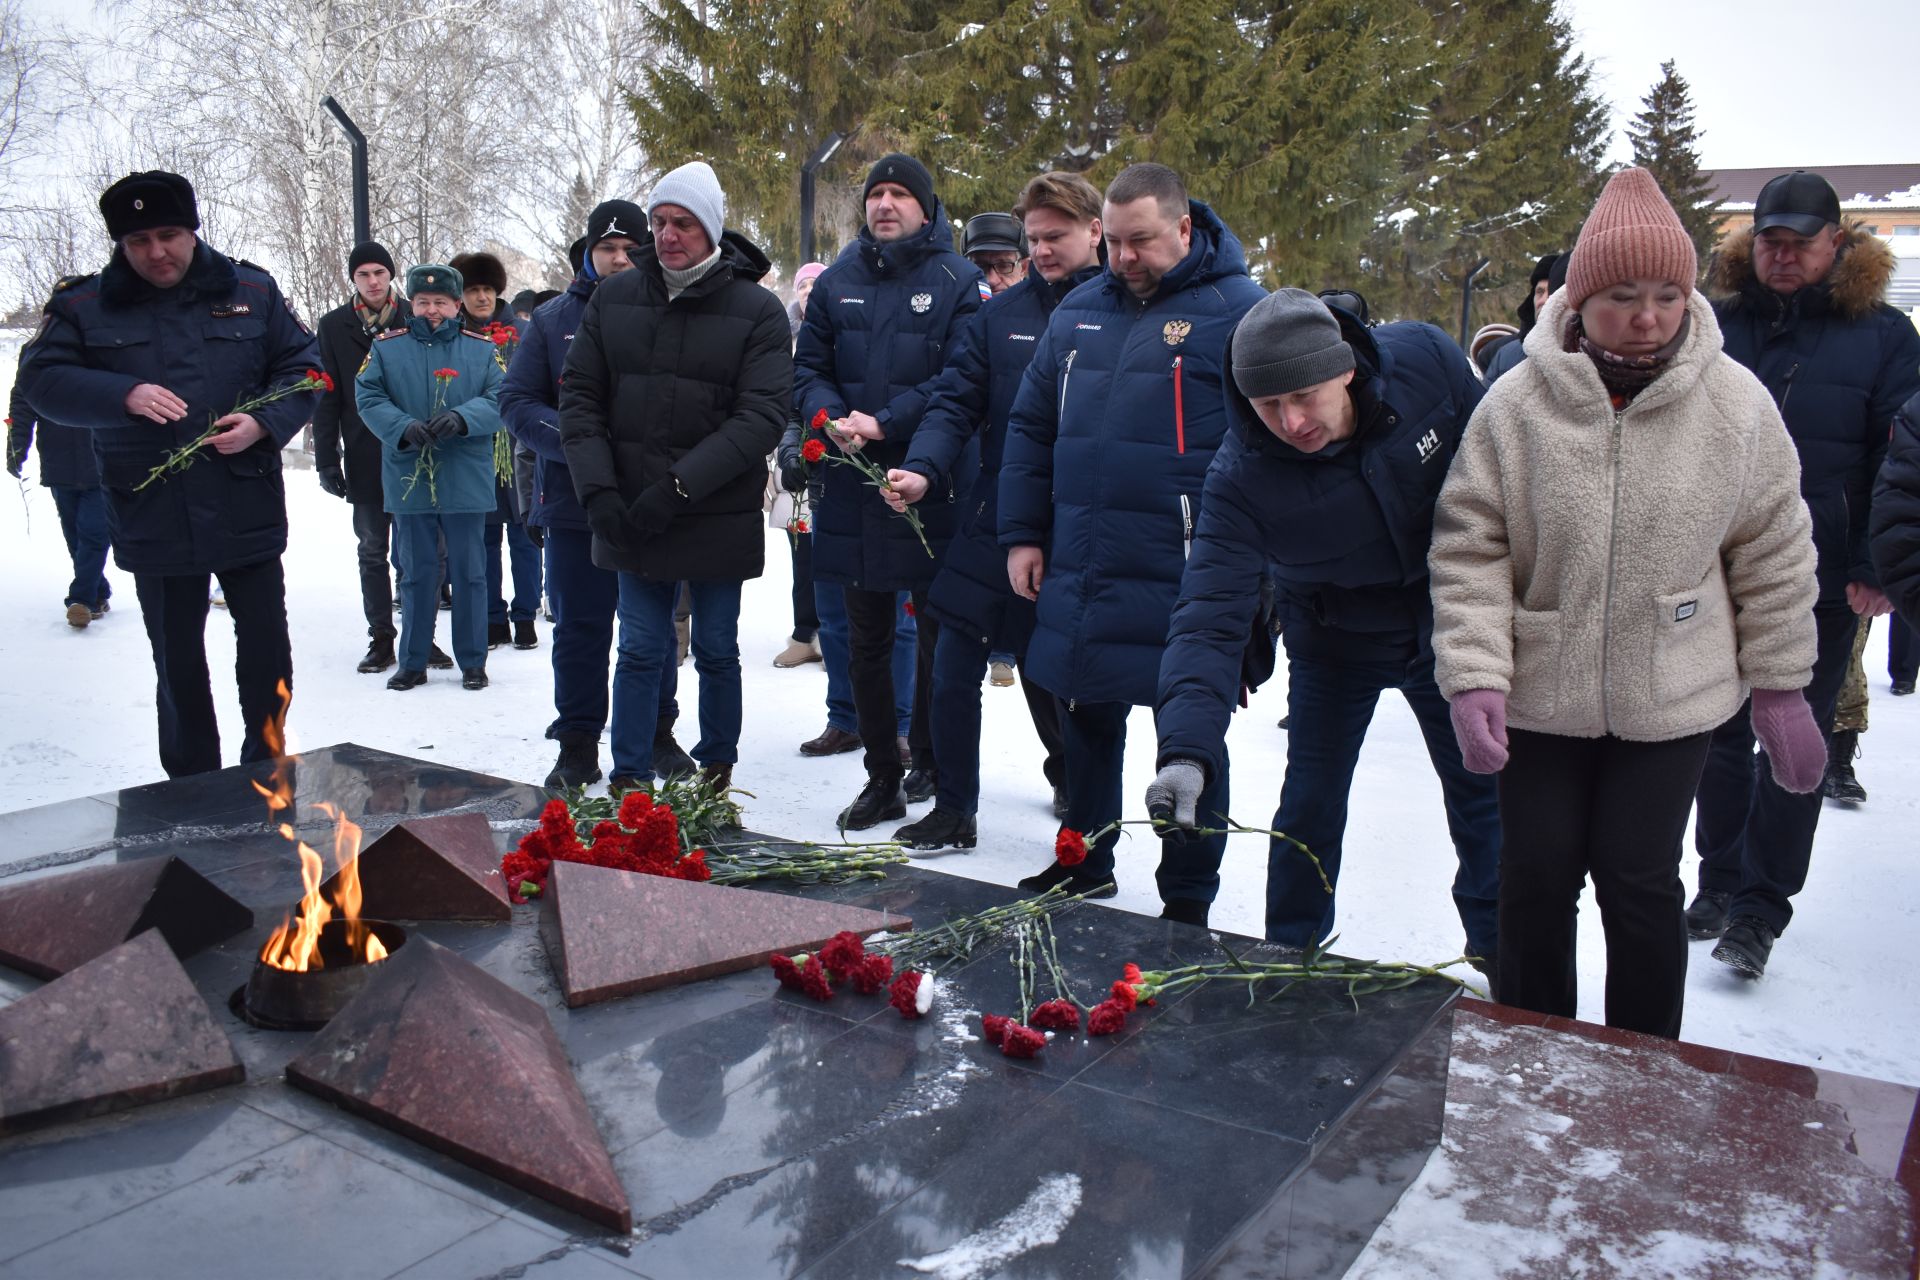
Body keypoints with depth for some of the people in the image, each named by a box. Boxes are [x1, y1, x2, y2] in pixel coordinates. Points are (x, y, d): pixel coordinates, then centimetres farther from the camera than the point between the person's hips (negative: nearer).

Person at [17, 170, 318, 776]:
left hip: (248, 515, 0)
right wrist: (124, 395, -20)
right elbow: (41, 379, -3)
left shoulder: (252, 291, 4)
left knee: (267, 651, 7)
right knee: (178, 666, 11)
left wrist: (264, 422, -13)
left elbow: (303, 367, 5)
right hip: (153, 522, 0)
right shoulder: (83, 305, 3)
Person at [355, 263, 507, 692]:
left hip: (466, 481, -1)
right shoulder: (386, 347, 6)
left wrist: (461, 418, -23)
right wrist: (402, 427, -20)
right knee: (416, 572, 10)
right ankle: (412, 662, 19)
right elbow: (368, 397, -2)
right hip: (408, 479, 1)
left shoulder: (482, 348, 5)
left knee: (468, 572, 7)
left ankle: (472, 661, 17)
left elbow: (499, 398, -5)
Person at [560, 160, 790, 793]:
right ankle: (628, 778, 19)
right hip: (629, 520, 2)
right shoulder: (614, 297, 4)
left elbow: (762, 416, -15)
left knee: (717, 653, 12)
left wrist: (678, 485, -20)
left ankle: (716, 771, 29)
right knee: (640, 651, 9)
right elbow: (579, 397, 4)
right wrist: (598, 490, -10)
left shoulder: (757, 310, -6)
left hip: (719, 520, -2)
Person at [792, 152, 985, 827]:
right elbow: (807, 367, 8)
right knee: (866, 640, 9)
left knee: (936, 637, 8)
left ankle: (931, 763, 26)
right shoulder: (837, 282, 11)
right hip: (852, 487, 4)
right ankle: (882, 778, 20)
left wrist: (884, 424, -19)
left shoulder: (957, 282, -1)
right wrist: (828, 416, -12)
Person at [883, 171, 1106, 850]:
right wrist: (923, 468, -18)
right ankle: (954, 810, 18)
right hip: (994, 524, 3)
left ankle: (1070, 777, 40)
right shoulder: (999, 314, 5)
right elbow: (956, 401, 0)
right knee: (954, 670, 2)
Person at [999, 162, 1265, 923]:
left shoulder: (1236, 311, -7)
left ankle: (1188, 901, 21)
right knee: (1089, 719, 17)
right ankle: (1084, 864, 36)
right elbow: (1031, 428, 17)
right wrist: (1022, 535, 11)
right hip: (1083, 572, 6)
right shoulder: (1079, 312, 11)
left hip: (1185, 580, -5)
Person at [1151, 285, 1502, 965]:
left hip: (1448, 627, 2)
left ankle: (1498, 952, 36)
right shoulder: (1240, 476, -31)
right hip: (1334, 643, -1)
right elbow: (1210, 616, -35)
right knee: (1309, 807, 5)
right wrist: (1186, 749, -48)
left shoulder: (1429, 360, -26)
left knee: (1484, 794, 13)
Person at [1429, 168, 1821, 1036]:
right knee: (1536, 878, 10)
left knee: (1642, 882, 5)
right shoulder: (1518, 404, -9)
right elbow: (1469, 550, -7)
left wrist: (1780, 688, 6)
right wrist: (1474, 676, -16)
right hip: (1540, 695, 0)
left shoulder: (1736, 403, -5)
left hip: (1672, 700, 0)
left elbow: (1773, 555, 4)